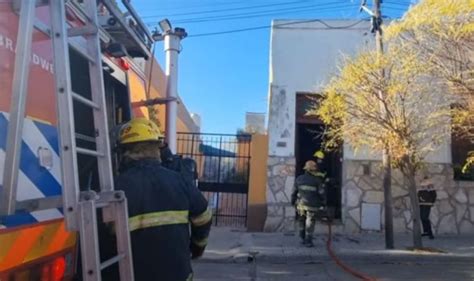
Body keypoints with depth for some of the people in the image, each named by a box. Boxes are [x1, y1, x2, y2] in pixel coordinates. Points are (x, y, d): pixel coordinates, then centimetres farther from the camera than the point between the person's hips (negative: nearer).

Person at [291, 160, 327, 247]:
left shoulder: (299, 179, 0)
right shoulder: (317, 180, -8)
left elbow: (294, 192, 5)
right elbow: (322, 193, -8)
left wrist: (293, 201, 17)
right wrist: (324, 204, 4)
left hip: (301, 204, 3)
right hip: (312, 206, -3)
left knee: (302, 222, 20)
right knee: (310, 224, 5)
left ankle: (303, 238, 27)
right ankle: (308, 241, 7)